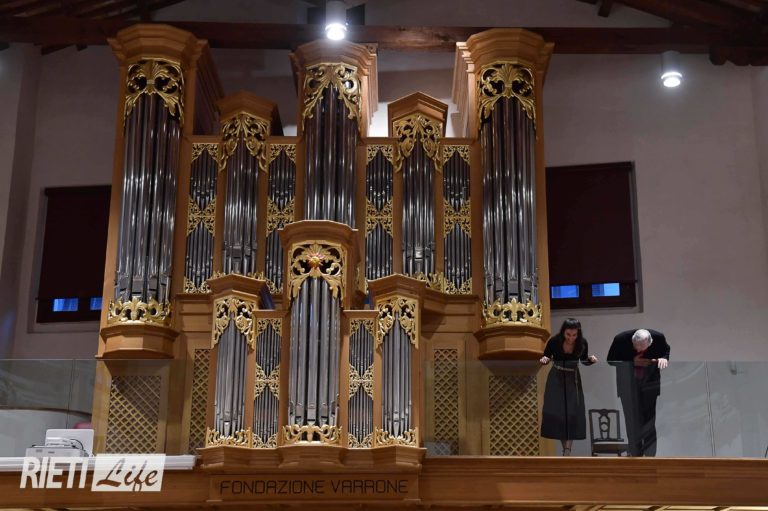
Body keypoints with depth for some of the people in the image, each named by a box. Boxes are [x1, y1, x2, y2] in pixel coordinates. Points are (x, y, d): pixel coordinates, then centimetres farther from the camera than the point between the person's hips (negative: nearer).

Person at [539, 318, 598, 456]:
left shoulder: (582, 343, -16)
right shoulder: (554, 341, -21)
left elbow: (584, 360, 2)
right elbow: (545, 357, -5)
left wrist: (591, 359, -19)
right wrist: (544, 360, -27)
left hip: (573, 379, 1)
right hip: (556, 379, 0)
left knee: (572, 413, -6)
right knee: (556, 412, 0)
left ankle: (567, 450, -5)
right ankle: (566, 448, 13)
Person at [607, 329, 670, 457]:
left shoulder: (658, 338, -20)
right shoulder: (621, 339, -23)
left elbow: (667, 352, 1)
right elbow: (610, 360, -12)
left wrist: (664, 358, -23)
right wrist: (632, 362, -26)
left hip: (649, 382, 0)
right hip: (628, 383, 0)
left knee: (649, 421, -1)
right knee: (632, 421, 1)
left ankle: (650, 455, 6)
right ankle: (635, 454, 12)